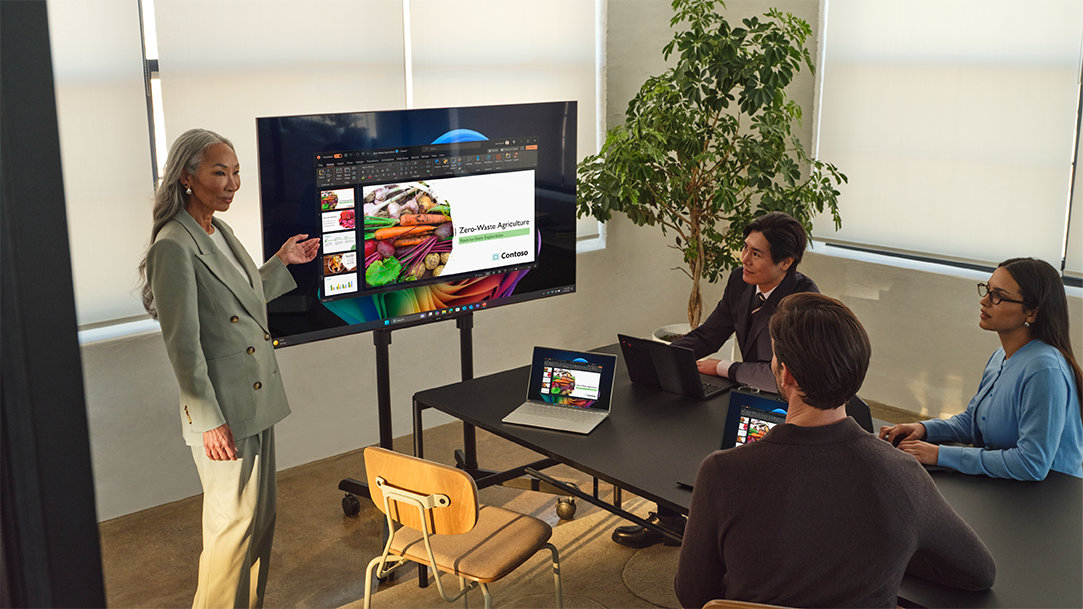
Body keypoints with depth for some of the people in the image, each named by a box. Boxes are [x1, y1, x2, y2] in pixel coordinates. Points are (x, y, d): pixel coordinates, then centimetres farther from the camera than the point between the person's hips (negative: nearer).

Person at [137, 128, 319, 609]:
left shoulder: (220, 231, 10)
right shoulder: (174, 247, -18)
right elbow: (182, 345, -20)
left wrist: (282, 262, 19)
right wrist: (209, 421, -20)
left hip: (257, 399, 9)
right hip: (223, 414, -9)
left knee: (261, 516, 17)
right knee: (235, 524, 3)